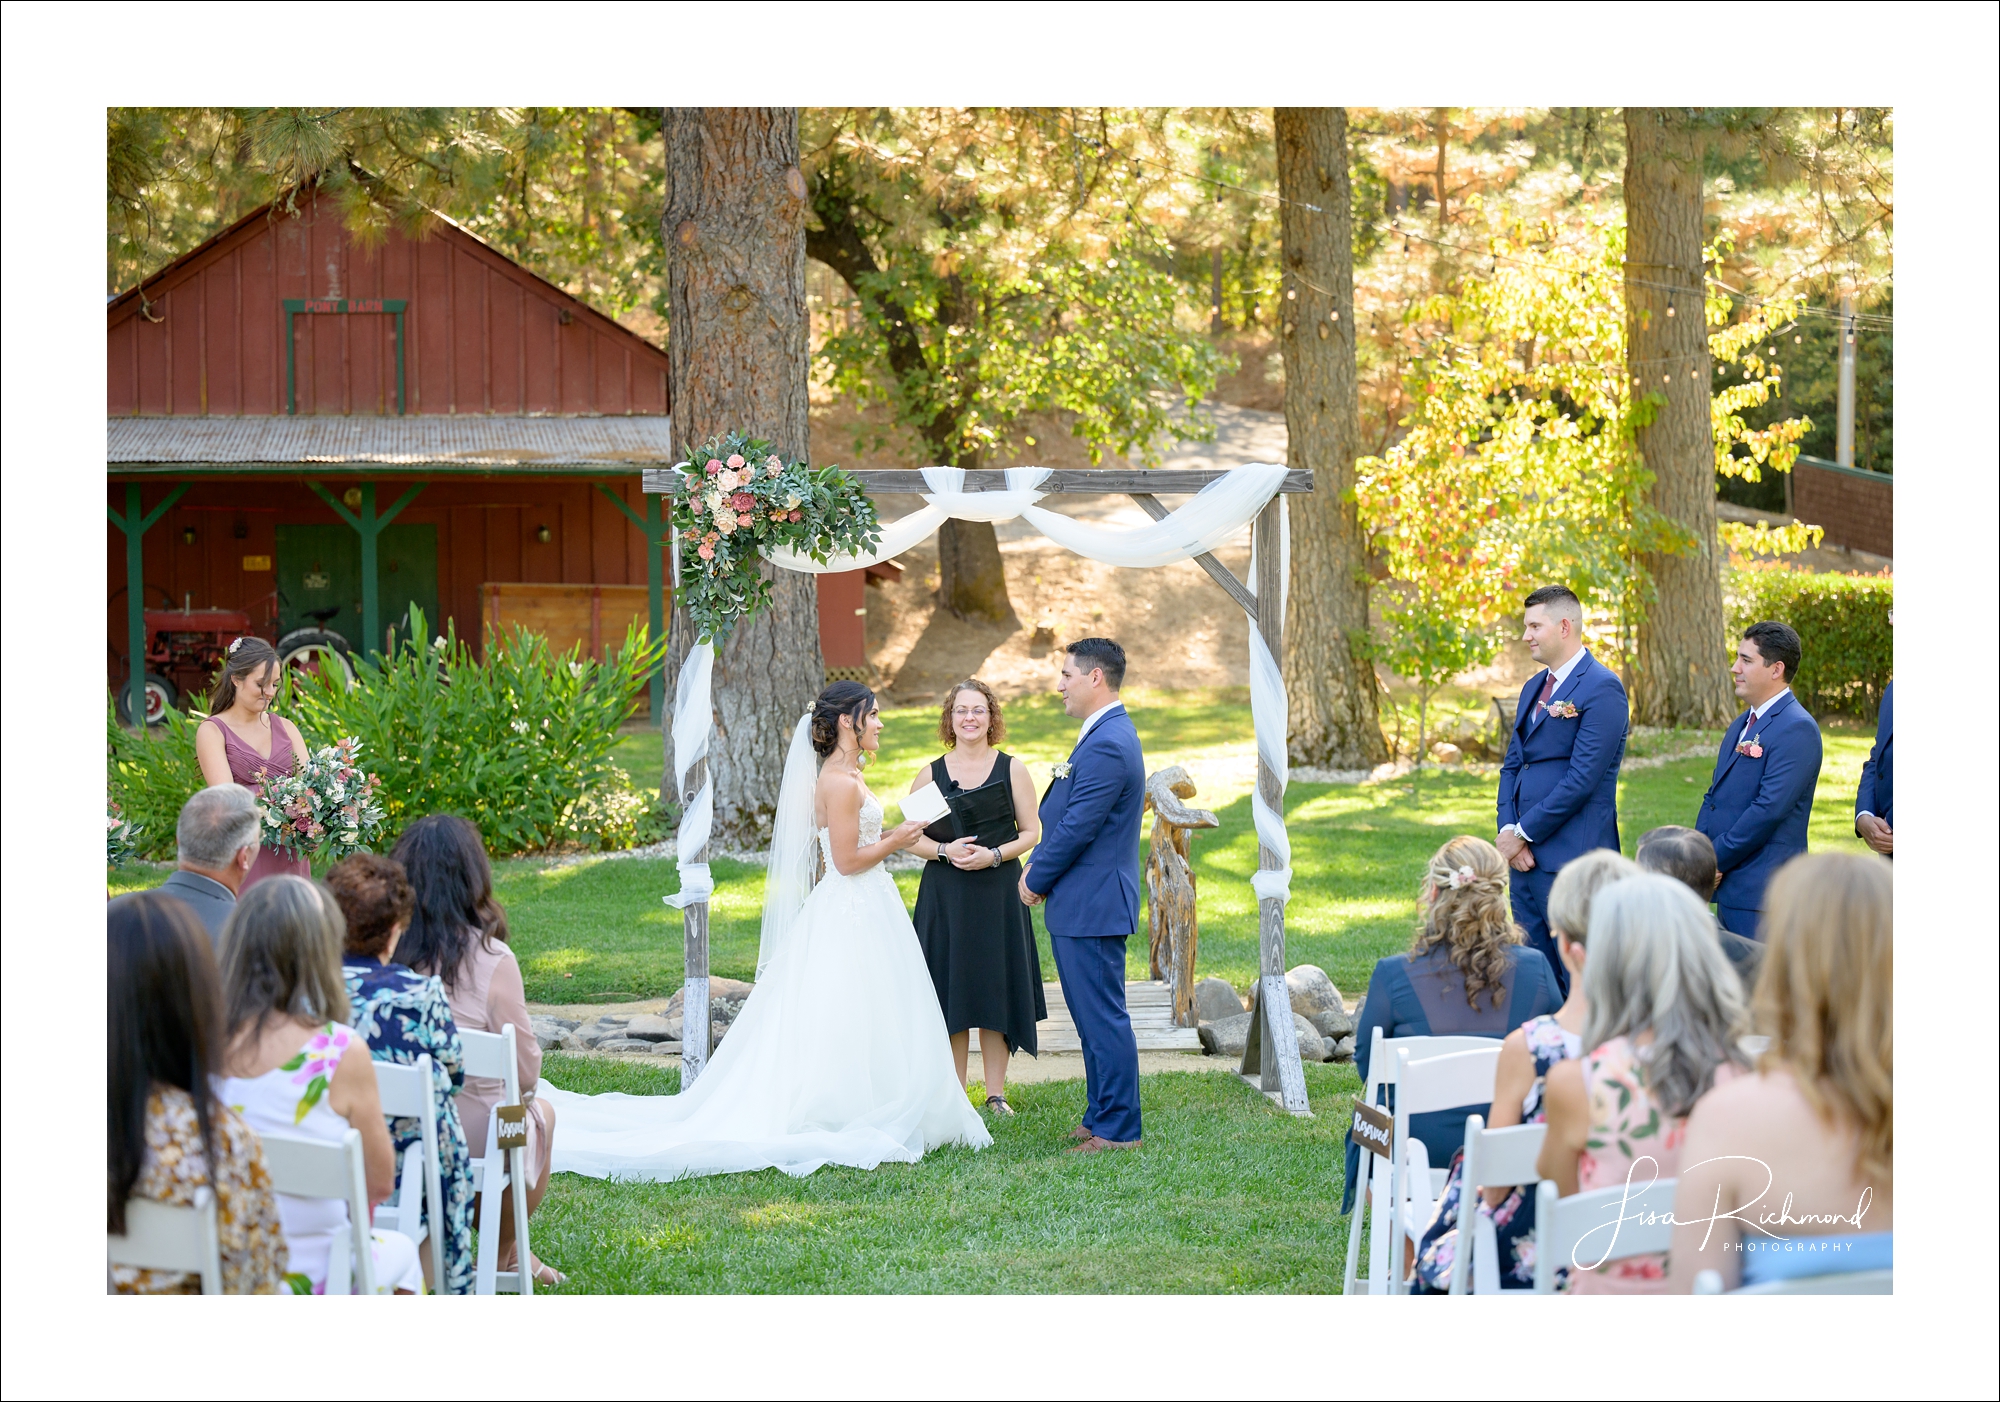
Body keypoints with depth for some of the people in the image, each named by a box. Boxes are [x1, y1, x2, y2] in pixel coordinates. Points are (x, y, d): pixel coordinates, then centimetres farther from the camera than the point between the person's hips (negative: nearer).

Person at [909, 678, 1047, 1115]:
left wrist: (994, 855, -14)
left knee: (995, 992, 2)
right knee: (951, 995, 1)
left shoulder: (1012, 770, 3)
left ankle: (996, 1094, 10)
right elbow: (912, 837, 5)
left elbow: (1032, 832, 2)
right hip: (945, 895, 1)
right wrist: (945, 850, -14)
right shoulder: (931, 775, 5)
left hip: (998, 892, 0)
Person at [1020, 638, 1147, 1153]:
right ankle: (1102, 1117, 24)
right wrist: (1038, 866, 8)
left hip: (1091, 905, -11)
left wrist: (1037, 881, -8)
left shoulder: (1107, 746, -21)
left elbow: (1077, 827, -21)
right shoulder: (1107, 733, 14)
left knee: (1103, 1019, -5)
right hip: (1086, 903, 11)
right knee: (1095, 1018, 16)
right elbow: (1062, 815, 19)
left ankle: (1117, 1129, 1)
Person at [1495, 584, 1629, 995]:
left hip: (1572, 859, -9)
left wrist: (1523, 833, -13)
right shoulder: (1534, 688, 18)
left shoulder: (1602, 688, -11)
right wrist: (1508, 830, 1)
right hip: (1527, 856, 9)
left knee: (1578, 982, -6)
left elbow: (1582, 778, -17)